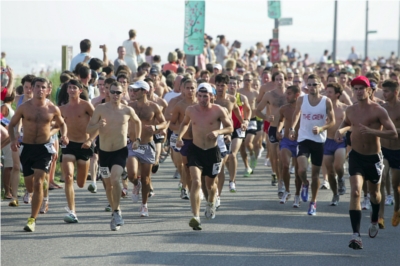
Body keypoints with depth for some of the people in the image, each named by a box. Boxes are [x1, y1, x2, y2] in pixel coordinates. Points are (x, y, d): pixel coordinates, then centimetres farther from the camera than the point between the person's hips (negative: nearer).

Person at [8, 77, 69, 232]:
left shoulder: (53, 109, -2)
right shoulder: (24, 107, -3)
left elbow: (62, 124, 16)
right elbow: (11, 124, 6)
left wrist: (64, 135, -5)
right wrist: (13, 139, -13)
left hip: (44, 149, -2)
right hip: (26, 148, 2)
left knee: (38, 184, -14)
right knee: (30, 187, 10)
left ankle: (32, 220, -10)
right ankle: (44, 184, 49)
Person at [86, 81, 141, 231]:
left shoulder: (127, 111, 0)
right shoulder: (100, 109, -2)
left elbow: (137, 122, 22)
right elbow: (88, 130, -4)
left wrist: (137, 139, 11)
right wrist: (98, 125, -24)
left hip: (120, 151, -2)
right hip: (104, 152, 2)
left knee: (115, 179, -24)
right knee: (108, 185, 12)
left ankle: (116, 212, -15)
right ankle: (115, 211, 31)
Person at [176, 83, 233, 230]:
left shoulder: (218, 111, -8)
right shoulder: (191, 110, 0)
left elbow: (230, 128, -3)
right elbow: (185, 123, 20)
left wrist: (218, 131, -22)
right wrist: (180, 136, 3)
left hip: (212, 151, 0)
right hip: (195, 150, 0)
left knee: (210, 183, 18)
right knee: (196, 182, -19)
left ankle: (211, 204, 53)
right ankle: (196, 217, -24)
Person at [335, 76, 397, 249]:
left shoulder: (378, 111, -14)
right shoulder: (351, 110, 1)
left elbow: (393, 134, -21)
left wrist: (371, 131, -32)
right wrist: (340, 130, 2)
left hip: (374, 157, -2)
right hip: (356, 156, 2)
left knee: (374, 193, 20)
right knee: (355, 192, -17)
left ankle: (374, 221, 52)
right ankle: (356, 235, -24)